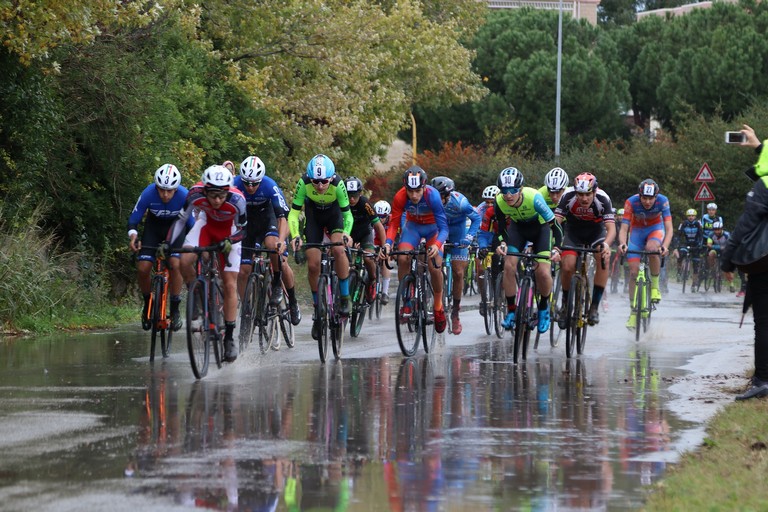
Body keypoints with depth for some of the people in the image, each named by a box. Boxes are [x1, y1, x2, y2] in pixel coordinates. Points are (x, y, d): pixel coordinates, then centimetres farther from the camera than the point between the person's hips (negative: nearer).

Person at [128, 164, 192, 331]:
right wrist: (133, 235, -38)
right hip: (154, 225, 1)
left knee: (175, 264, -24)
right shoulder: (148, 194, -30)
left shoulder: (184, 196, -31)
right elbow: (134, 218, -19)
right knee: (143, 267, -13)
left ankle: (175, 309, -8)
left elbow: (192, 223, -19)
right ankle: (148, 305, 13)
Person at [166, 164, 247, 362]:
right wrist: (167, 243, -24)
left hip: (229, 231, -2)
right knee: (185, 261, -24)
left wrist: (229, 241, -38)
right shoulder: (195, 195, -32)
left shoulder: (236, 200, -36)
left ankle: (229, 338, 3)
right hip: (207, 224, 2)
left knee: (230, 284, -6)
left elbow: (243, 230, -20)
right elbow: (181, 219, -16)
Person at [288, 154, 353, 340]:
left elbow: (347, 214, -24)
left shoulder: (337, 184, -33)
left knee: (338, 249, -31)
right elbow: (293, 213, -26)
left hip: (334, 214, -1)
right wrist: (295, 235, -42)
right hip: (313, 215, 1)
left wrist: (346, 234, -43)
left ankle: (344, 297, -14)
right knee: (313, 264, -8)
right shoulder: (304, 183, -32)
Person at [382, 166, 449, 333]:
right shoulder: (400, 197, -28)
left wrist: (436, 245, -53)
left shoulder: (433, 196, -34)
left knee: (435, 267, -16)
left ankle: (438, 308, 6)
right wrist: (388, 244, -40)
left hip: (432, 227, -2)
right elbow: (394, 224, -21)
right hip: (412, 226, 2)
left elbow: (443, 227, -34)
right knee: (402, 258, -23)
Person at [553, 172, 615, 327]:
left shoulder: (603, 199, -31)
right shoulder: (568, 197, -29)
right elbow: (555, 223, -33)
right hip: (573, 232, 0)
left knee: (603, 258, -29)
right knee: (567, 266, -22)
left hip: (596, 232, 0)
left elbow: (611, 228, -36)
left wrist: (606, 244, -58)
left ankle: (594, 307, -18)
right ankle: (565, 304, 5)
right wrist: (554, 246, -50)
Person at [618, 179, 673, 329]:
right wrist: (622, 244, -52)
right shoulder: (631, 202, -29)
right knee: (634, 271, -8)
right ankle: (633, 312, 3)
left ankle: (655, 285, -13)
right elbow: (624, 228, -31)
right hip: (637, 230, 1)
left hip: (655, 228, -1)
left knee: (652, 248, -36)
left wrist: (665, 246, -51)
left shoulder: (662, 201, -29)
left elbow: (669, 228, -33)